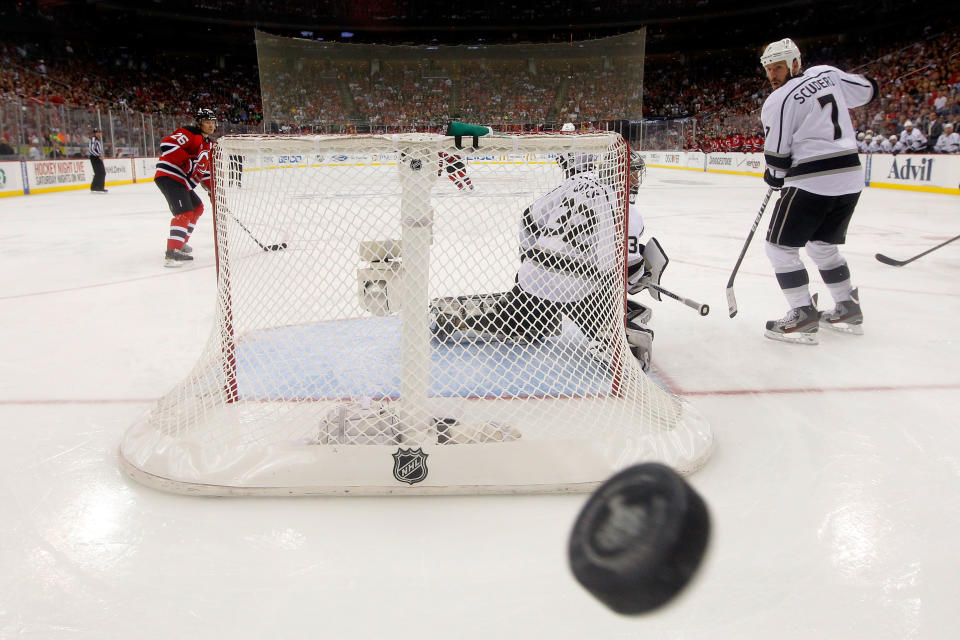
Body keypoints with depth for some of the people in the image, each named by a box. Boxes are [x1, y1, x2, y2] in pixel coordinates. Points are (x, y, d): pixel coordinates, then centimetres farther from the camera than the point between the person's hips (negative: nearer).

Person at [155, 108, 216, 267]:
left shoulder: (207, 144, 21)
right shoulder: (189, 133, -10)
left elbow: (204, 170, 26)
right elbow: (167, 144, -24)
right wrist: (188, 161, -26)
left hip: (182, 181, 11)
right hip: (169, 176, -11)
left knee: (197, 208, 22)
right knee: (185, 212, -22)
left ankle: (180, 242, 33)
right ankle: (172, 253, -28)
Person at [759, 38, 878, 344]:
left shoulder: (778, 101, -9)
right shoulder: (827, 74, 9)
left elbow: (777, 157, -8)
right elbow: (868, 91, 25)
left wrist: (774, 177, 12)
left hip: (811, 182, -8)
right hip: (850, 177, 8)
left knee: (780, 246, 2)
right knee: (823, 245, 22)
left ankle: (803, 315, -3)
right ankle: (848, 310, 29)